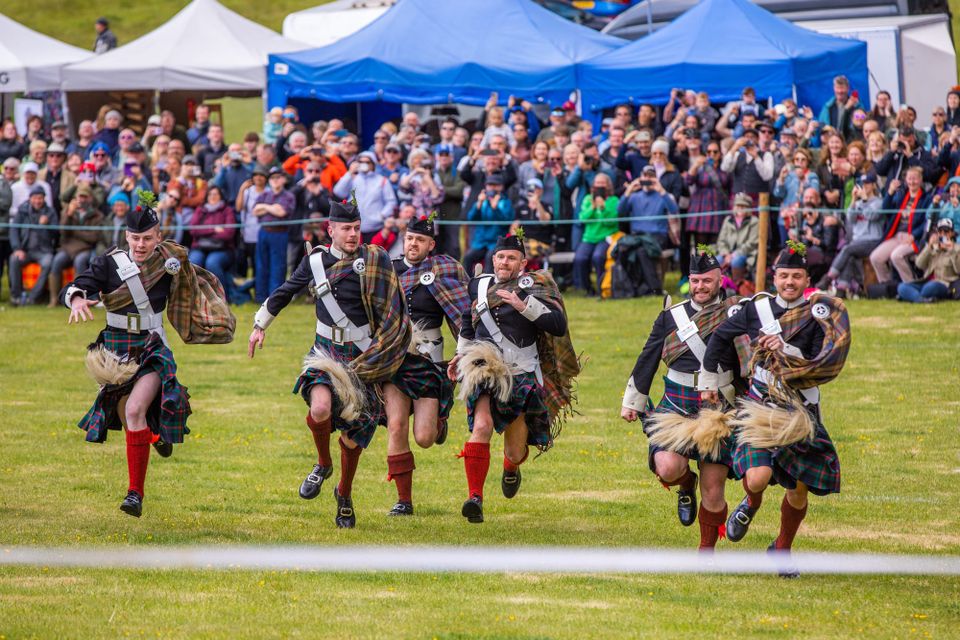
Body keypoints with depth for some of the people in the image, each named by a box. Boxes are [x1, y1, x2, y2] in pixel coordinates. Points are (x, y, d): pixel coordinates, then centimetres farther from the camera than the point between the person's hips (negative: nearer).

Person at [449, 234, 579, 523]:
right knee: (481, 426, -27)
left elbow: (559, 326, -15)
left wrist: (525, 306, -22)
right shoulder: (479, 285, 11)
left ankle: (511, 470, 47)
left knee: (515, 453, 7)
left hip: (522, 375, -2)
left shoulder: (534, 288, -3)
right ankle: (475, 498, -28)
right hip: (484, 370, 2)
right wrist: (460, 355, 27)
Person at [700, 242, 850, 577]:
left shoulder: (818, 316, -6)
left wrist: (786, 352, -22)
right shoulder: (758, 308, -1)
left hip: (802, 412, 1)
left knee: (799, 491, 7)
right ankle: (751, 506, 15)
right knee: (757, 478, -22)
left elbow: (824, 369, -14)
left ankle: (782, 549, 33)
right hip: (762, 408, -1)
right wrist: (709, 380, 19)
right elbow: (720, 336, 15)